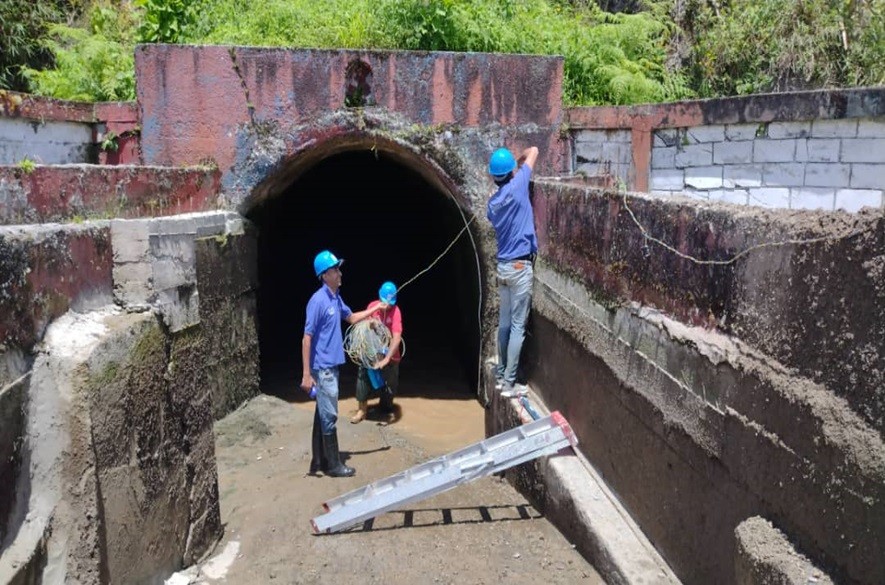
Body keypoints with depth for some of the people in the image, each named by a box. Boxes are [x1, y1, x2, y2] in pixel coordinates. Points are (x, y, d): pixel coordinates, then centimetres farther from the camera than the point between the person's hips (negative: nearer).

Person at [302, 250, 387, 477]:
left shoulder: (336, 298, 8)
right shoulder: (318, 301, -19)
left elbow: (351, 317, 27)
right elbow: (307, 338, -19)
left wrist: (376, 309, 22)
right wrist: (306, 374, -21)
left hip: (331, 366, 9)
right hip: (323, 368, -9)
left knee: (323, 413, 14)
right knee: (329, 416, -1)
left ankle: (319, 461, 23)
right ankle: (333, 465, 10)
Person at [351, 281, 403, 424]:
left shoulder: (395, 311, -22)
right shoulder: (372, 306, -11)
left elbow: (397, 338, -29)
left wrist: (386, 358, -36)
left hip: (389, 355, -2)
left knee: (389, 384, 9)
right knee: (363, 379, -3)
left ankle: (387, 409, 33)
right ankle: (362, 409, 12)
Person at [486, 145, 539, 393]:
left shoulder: (493, 202, 7)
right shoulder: (517, 187, -11)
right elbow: (533, 151, -1)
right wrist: (520, 161, 20)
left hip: (503, 267, 7)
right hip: (520, 267, -7)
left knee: (504, 324, 15)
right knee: (518, 327, -2)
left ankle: (500, 375, 23)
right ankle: (509, 381, 1)